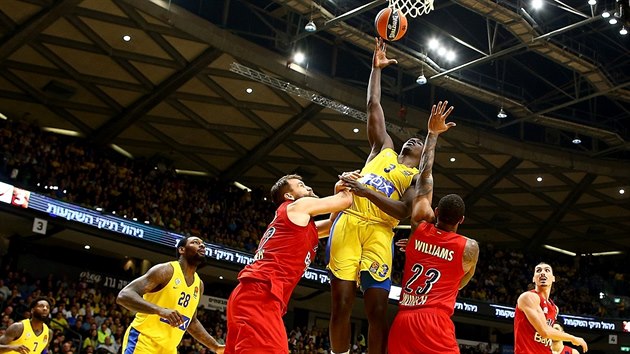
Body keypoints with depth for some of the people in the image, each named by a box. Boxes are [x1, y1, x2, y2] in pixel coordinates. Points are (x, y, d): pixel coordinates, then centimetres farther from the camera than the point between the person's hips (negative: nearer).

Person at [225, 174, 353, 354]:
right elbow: (346, 200, 9)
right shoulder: (299, 206, 5)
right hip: (260, 295, -10)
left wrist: (338, 192, 29)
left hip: (249, 295, 10)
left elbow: (332, 226, 38)